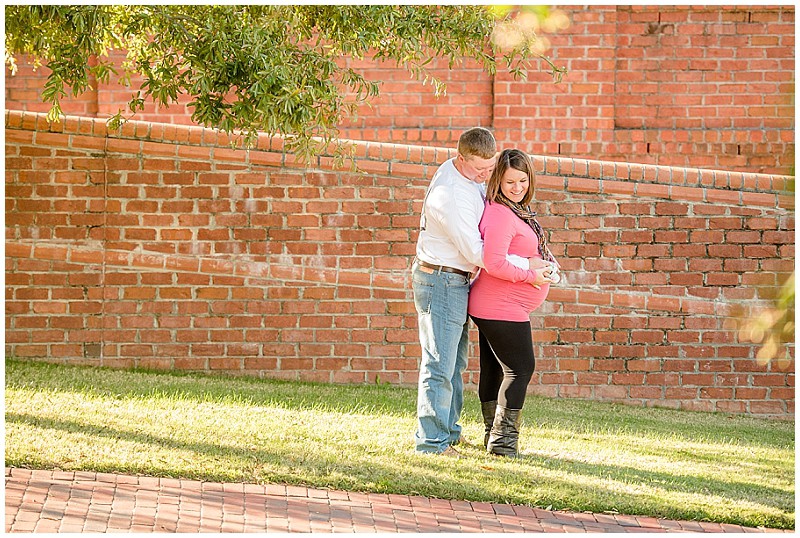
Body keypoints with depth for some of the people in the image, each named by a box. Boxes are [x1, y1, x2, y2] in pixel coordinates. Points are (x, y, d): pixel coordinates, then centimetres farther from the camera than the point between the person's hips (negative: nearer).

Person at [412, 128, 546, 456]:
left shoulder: (470, 175, 4)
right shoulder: (450, 195, -26)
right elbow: (477, 253, -24)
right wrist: (527, 266, -18)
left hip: (456, 281, 10)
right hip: (441, 280, -10)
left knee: (455, 363, 17)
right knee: (440, 365, -8)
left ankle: (447, 431, 27)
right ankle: (431, 440, -5)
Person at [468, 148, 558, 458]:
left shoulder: (518, 211, 13)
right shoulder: (500, 214, -20)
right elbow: (494, 263, -29)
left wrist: (545, 264, -1)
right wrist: (529, 273, -18)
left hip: (493, 307, 10)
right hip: (502, 308, -10)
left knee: (494, 368, 15)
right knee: (520, 368, -6)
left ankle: (494, 435, 22)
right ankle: (503, 438, -3)